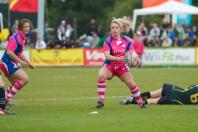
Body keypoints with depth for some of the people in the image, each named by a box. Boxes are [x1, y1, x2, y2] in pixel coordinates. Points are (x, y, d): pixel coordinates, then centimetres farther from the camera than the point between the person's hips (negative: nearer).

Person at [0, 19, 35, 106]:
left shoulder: (22, 38, 15)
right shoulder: (16, 37, -16)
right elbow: (9, 52, -24)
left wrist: (27, 63, 24)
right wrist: (20, 61, -23)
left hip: (11, 63, 10)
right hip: (8, 62, -10)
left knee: (16, 84, 16)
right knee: (25, 79, -19)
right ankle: (9, 97, -13)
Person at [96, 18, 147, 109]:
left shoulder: (127, 41, -4)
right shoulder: (108, 41, -13)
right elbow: (107, 56, -22)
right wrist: (118, 58, -38)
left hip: (122, 66, 3)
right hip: (109, 66, -3)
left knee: (132, 84, -2)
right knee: (101, 76, -32)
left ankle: (140, 103, 23)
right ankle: (100, 101, -24)